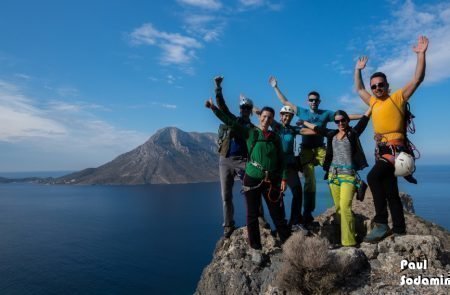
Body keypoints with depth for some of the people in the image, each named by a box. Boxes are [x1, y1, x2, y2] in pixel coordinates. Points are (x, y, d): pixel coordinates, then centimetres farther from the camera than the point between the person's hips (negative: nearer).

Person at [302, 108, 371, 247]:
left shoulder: (353, 133, 2)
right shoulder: (331, 134, 12)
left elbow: (365, 118, 1)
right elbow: (315, 127, 23)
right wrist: (302, 122, 32)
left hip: (348, 174, -4)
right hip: (333, 174, 5)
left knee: (345, 207, -14)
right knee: (338, 208, 5)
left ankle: (349, 241, -9)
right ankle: (342, 238, 11)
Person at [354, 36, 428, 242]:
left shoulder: (397, 97, 4)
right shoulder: (373, 102, 20)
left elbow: (417, 79, -5)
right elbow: (359, 89, 34)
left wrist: (421, 55, -7)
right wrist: (358, 70, 34)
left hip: (394, 149, -8)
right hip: (381, 150, 8)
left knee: (373, 177, -30)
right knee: (390, 192, 9)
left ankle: (381, 223, -24)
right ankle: (399, 229, 16)